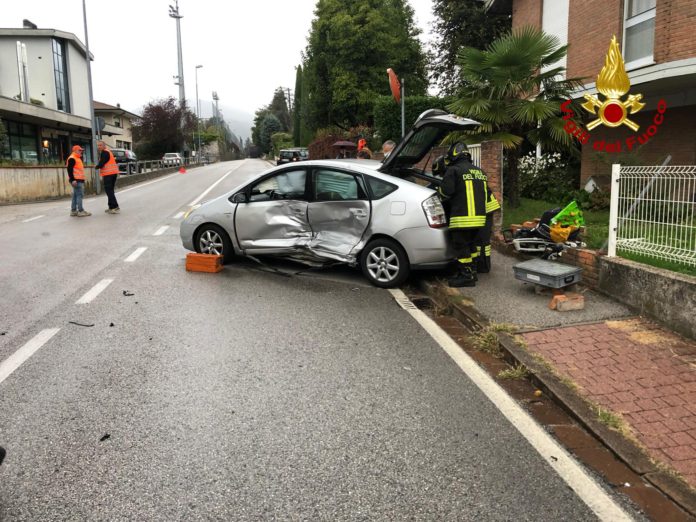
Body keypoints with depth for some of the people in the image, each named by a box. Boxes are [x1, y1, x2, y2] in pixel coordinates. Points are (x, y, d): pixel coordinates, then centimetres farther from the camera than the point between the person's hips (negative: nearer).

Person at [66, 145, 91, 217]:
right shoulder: (72, 159, -10)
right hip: (76, 180, -11)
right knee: (79, 195, -12)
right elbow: (69, 170, -19)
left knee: (76, 195, 11)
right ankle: (80, 211, -12)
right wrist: (72, 180, -25)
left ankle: (73, 211, 15)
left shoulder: (77, 158, 23)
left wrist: (82, 180, 26)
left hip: (79, 180, 11)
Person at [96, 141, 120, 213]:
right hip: (113, 173, 10)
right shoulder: (109, 151, 21)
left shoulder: (104, 152, -10)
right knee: (110, 190, 14)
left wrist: (97, 166, 5)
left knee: (109, 190, -10)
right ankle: (111, 207, 16)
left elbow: (101, 164, -15)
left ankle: (115, 207, -15)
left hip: (108, 174, -10)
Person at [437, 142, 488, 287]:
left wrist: (439, 189, 6)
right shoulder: (479, 171, 16)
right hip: (479, 216, 8)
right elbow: (485, 192, 19)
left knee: (461, 247, -1)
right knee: (470, 245, 19)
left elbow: (446, 191, -15)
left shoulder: (453, 170, -9)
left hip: (462, 217, -8)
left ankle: (467, 276, 1)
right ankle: (471, 271, 27)